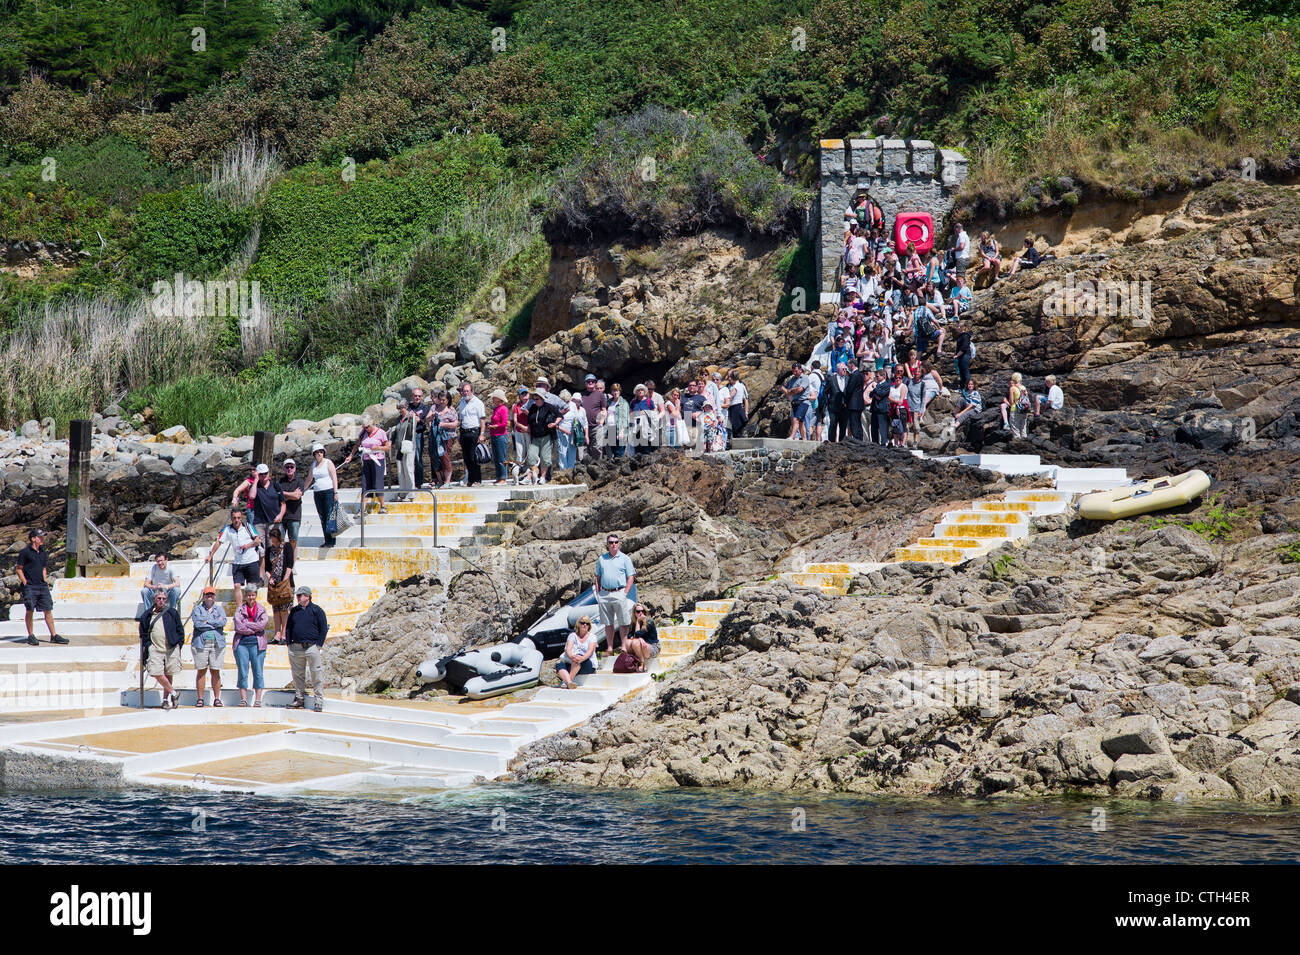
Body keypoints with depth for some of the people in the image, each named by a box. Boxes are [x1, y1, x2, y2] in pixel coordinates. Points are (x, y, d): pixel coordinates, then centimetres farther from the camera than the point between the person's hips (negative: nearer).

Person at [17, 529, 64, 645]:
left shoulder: (43, 553, 15)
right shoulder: (25, 552, -4)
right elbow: (19, 569, -3)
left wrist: (45, 581, 13)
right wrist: (25, 583, -9)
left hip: (42, 587, 6)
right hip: (30, 587, -6)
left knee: (48, 610, 3)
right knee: (30, 611, -3)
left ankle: (53, 636, 5)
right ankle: (31, 636, 5)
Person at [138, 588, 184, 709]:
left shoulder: (172, 613, 6)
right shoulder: (147, 615, 8)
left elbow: (180, 630, 11)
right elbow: (143, 632, 18)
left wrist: (179, 644, 3)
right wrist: (147, 644, 7)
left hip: (171, 649, 0)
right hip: (155, 649, 0)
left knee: (168, 675, 3)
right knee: (157, 673, -14)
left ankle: (166, 699, 14)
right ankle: (173, 692, 2)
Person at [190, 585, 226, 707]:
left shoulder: (219, 609, 15)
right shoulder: (197, 609, 8)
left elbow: (223, 621, -4)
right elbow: (197, 623, -10)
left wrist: (207, 622, -8)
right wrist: (215, 624, -7)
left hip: (217, 643, 1)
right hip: (201, 643, -1)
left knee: (215, 672, 1)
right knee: (201, 671, -2)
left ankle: (217, 698, 5)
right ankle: (200, 698, 2)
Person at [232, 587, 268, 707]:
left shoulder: (262, 610, 9)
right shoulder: (240, 610, 7)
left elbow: (263, 624, -7)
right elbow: (238, 627, -7)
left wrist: (246, 624, -8)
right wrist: (255, 628, -9)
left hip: (257, 643, 0)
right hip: (242, 643, 0)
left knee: (258, 672, -1)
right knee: (242, 672, -1)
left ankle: (258, 699, 2)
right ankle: (243, 698, 3)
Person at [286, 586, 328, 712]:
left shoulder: (317, 610, 1)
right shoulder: (294, 611, 15)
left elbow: (324, 628, 0)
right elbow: (289, 628, 20)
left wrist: (319, 644, -6)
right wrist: (288, 643, 8)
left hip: (311, 647, -5)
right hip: (296, 648, 5)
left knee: (316, 674, -6)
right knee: (297, 674, 8)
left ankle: (319, 701, -4)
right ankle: (298, 699, 17)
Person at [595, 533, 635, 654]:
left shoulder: (625, 558, 4)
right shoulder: (601, 559, 13)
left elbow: (631, 577, 1)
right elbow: (598, 578, 17)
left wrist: (625, 593, -8)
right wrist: (598, 594, 7)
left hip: (619, 593, -3)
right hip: (604, 593, 3)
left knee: (623, 622, -3)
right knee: (608, 623, 6)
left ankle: (623, 646, 1)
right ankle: (609, 647, 10)